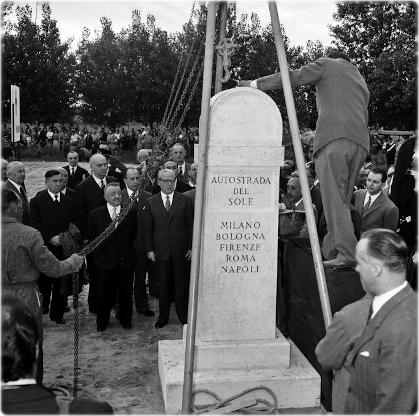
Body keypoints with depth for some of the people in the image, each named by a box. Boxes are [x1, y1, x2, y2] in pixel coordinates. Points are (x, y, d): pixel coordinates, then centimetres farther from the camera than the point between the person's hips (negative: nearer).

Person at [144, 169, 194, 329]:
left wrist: (191, 247, -2)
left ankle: (184, 316, 20)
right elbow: (148, 229, 5)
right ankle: (163, 317, 22)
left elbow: (190, 225, 2)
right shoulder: (150, 203, 3)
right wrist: (149, 249, -1)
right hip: (160, 250, 1)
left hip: (181, 249, -1)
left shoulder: (185, 200, 1)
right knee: (163, 285, 9)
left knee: (182, 284, 6)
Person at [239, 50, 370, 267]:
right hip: (360, 142, 7)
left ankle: (347, 252, -18)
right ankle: (329, 250, 8)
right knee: (341, 199, 8)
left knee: (334, 198, -11)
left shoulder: (326, 64, 16)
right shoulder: (361, 81, 34)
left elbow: (293, 78, 7)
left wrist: (254, 84, 12)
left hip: (334, 137, -7)